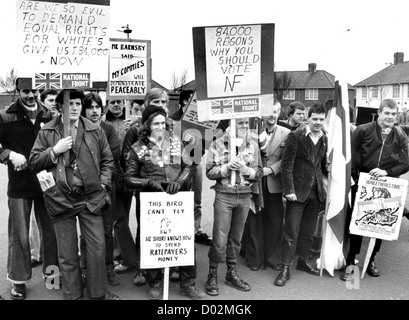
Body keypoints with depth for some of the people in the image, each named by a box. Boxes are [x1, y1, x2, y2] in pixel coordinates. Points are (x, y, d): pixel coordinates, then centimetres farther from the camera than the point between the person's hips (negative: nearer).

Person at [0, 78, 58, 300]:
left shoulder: (48, 116, 1)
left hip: (47, 183, 2)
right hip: (19, 185, -2)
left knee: (51, 231, 11)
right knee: (19, 235, 8)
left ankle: (51, 271, 30)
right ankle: (18, 280, 24)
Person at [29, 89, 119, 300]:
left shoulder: (95, 130, 4)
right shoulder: (47, 132, 2)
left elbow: (107, 160, 10)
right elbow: (33, 163, 2)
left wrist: (103, 185, 0)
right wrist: (55, 150, -12)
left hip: (91, 197, 1)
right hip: (61, 199, -1)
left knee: (97, 248, 5)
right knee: (67, 254, 10)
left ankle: (98, 292, 24)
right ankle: (72, 295, 27)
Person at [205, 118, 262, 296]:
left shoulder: (253, 144, 7)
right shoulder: (218, 144, -2)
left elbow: (258, 173, 6)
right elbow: (210, 172, -4)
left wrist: (245, 169, -13)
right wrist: (227, 167, -18)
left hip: (245, 196, 3)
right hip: (224, 196, -3)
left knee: (236, 238, 13)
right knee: (220, 239, -4)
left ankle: (232, 273, 27)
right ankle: (212, 276, 13)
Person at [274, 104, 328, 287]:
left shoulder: (325, 139, 9)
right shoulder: (295, 136, -9)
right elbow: (286, 165, -11)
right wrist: (289, 190, -16)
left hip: (316, 191, 5)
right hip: (297, 191, -5)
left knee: (308, 230, 16)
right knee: (291, 232, -2)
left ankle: (303, 261, 32)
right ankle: (285, 268, 8)